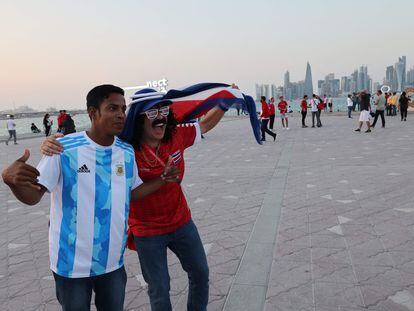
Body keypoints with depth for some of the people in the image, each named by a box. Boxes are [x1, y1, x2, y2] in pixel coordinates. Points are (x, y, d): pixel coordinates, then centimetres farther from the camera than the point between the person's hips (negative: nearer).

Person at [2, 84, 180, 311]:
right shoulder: (64, 149, -17)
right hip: (73, 263, -4)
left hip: (113, 260, 4)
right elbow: (33, 196, -16)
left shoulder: (127, 152, -2)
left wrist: (163, 179, -3)